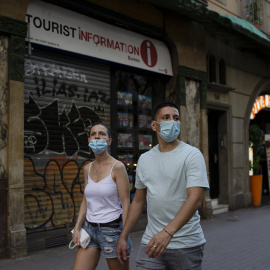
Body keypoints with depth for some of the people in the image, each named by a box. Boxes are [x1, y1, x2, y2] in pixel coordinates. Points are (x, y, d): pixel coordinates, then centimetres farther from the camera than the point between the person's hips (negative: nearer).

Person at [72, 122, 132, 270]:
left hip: (112, 229, -5)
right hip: (90, 229, 5)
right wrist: (77, 228, 5)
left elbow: (125, 204, -12)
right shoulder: (88, 168, 8)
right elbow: (85, 201, 13)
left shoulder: (117, 167, -10)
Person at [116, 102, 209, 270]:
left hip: (186, 245, -3)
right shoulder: (145, 159, 8)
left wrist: (168, 232, -31)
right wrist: (123, 236, 10)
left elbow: (195, 199, -20)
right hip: (152, 242, 3)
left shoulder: (192, 154, -9)